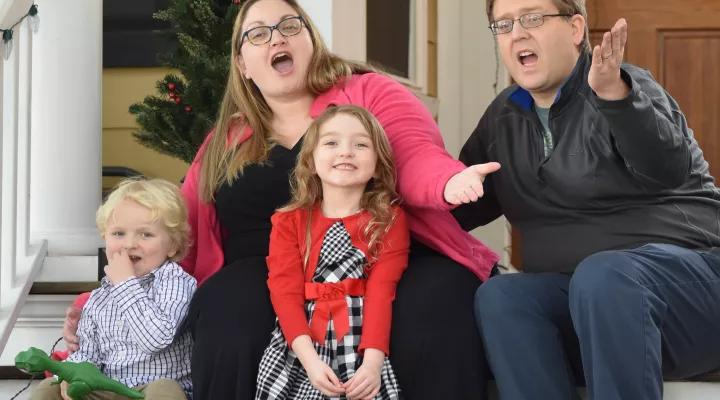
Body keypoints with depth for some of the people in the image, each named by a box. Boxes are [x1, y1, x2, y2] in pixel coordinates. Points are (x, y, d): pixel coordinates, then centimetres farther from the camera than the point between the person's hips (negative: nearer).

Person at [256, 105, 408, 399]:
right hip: (301, 346, 1)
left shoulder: (389, 220, 4)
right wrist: (309, 358, -19)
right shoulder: (289, 222, 7)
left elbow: (381, 291, -7)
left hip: (361, 345, -1)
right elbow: (285, 291, -4)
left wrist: (372, 362, -20)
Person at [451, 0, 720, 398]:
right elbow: (460, 204, 20)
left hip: (685, 271, -5)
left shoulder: (624, 88, -7)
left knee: (602, 276, -36)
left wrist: (615, 94, -44)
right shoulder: (502, 118, 12)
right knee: (498, 296, -23)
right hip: (577, 292, 6)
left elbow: (668, 169, -27)